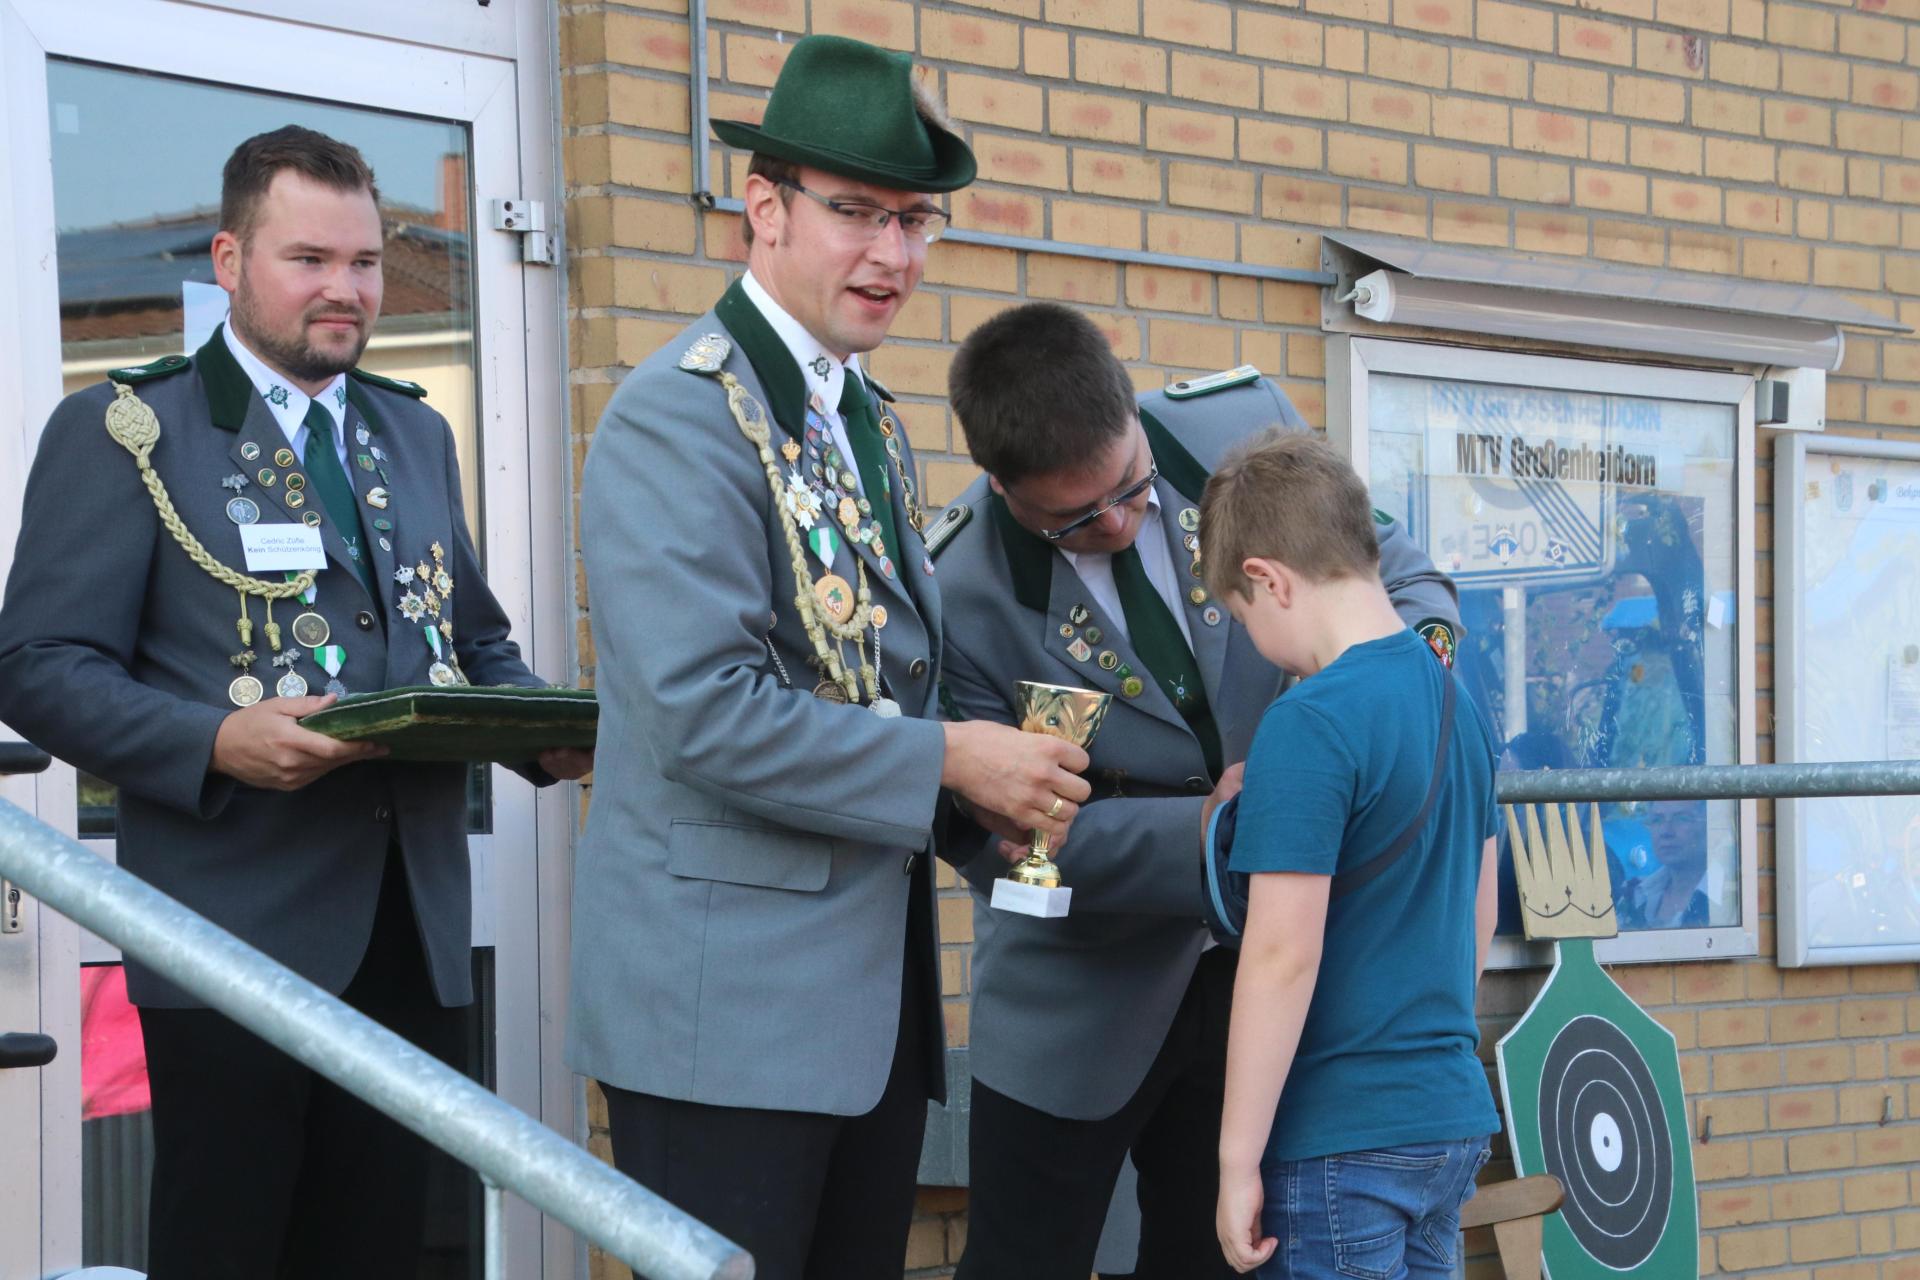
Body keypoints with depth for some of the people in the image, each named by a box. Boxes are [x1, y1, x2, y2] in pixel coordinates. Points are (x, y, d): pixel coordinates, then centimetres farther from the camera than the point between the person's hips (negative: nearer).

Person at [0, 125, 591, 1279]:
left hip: (416, 929, 5)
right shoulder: (124, 432, -2)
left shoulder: (418, 435, 18)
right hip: (238, 931, -5)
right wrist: (219, 742, -23)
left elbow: (479, 644, 24)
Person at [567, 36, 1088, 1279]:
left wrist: (1017, 769, 5)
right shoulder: (681, 416, -12)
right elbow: (703, 708, -22)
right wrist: (952, 760, -16)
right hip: (727, 997, -9)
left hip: (875, 991, 9)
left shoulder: (873, 423, 17)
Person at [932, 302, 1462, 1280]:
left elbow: (1405, 580, 0)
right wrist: (1205, 832, -25)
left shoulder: (1246, 426, -12)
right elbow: (1000, 839, -16)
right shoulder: (958, 594, -22)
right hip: (1082, 1000, -3)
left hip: (1264, 961, 4)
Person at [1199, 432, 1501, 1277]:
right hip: (1452, 1120, 8)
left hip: (1343, 1141, -8)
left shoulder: (1311, 723, -17)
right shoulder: (1456, 705, 7)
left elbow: (1283, 954, -19)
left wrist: (1238, 1159, -15)